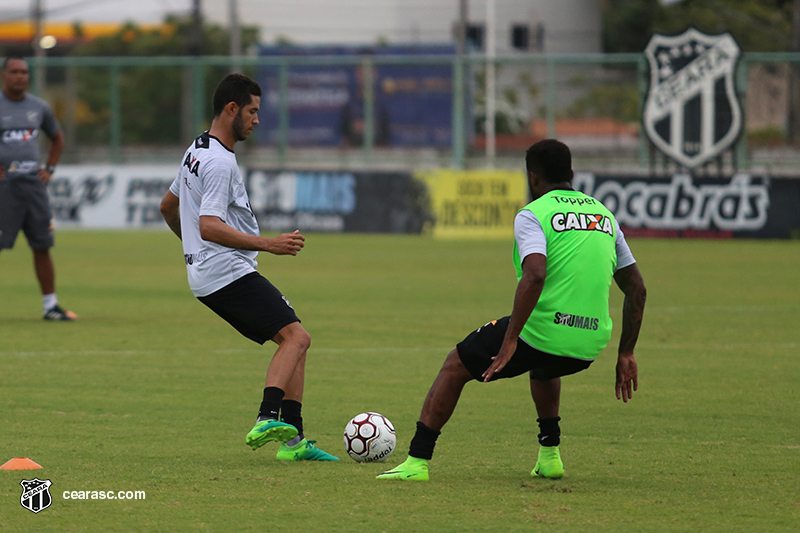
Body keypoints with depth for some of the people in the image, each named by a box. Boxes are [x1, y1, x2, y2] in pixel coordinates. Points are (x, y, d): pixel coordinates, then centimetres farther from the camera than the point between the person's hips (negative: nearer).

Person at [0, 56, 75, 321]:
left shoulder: (39, 107, 12)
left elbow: (57, 137, 27)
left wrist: (49, 169, 15)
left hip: (34, 183, 5)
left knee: (42, 246, 5)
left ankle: (50, 305, 11)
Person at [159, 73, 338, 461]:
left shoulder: (196, 152, 19)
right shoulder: (219, 162, -14)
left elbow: (168, 205, 32)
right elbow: (209, 226, -24)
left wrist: (191, 244, 47)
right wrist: (267, 244, -29)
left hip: (207, 276, 11)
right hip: (229, 273, -11)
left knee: (294, 340, 9)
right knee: (296, 337, -20)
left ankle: (293, 439, 2)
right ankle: (269, 419, -36)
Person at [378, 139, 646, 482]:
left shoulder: (532, 215, -4)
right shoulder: (604, 215, 15)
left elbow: (534, 276, -22)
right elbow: (637, 290, 15)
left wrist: (510, 341, -20)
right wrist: (626, 354, 20)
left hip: (539, 333, -6)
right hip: (590, 347, 6)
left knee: (455, 367, 14)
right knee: (542, 365, 41)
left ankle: (417, 462, 10)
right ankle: (549, 456, 33)